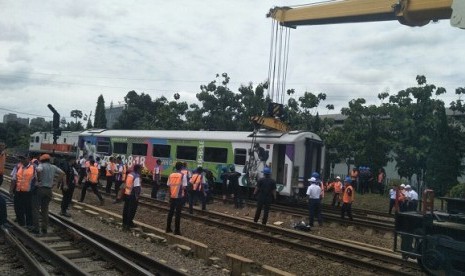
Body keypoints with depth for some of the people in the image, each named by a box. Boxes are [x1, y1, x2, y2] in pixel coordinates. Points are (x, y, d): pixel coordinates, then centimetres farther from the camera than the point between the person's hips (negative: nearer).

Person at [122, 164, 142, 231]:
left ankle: (125, 222, 25)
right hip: (132, 195, -8)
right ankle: (128, 224, 5)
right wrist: (137, 196, -16)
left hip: (126, 194, 8)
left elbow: (126, 185, 14)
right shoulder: (137, 176, -17)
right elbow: (136, 187, -21)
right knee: (132, 210, 1)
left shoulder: (129, 174, 8)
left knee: (126, 209, 15)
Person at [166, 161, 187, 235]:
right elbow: (184, 187, -13)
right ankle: (177, 230, 5)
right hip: (179, 197, -4)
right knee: (178, 213, 1)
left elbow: (168, 185, 5)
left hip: (172, 196, 4)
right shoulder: (183, 175, -9)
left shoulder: (171, 175, 4)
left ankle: (168, 228, 21)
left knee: (170, 212, 15)